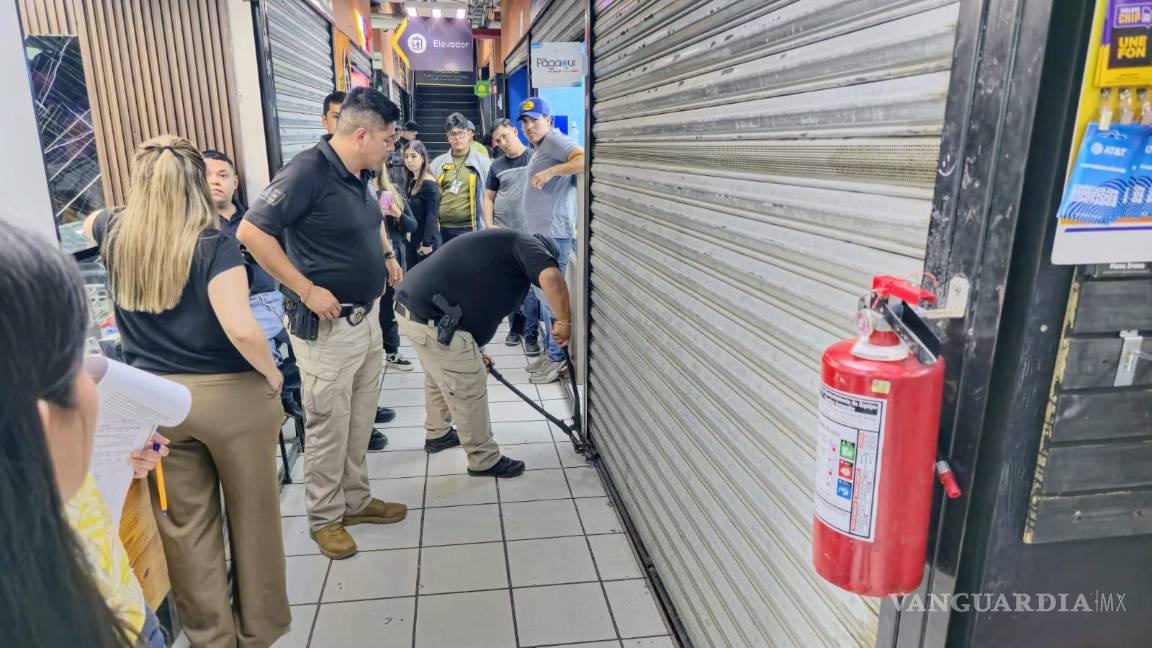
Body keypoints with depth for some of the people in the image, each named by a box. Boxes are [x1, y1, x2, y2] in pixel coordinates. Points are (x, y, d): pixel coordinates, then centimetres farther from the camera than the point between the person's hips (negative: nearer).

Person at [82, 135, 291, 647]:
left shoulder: (116, 235, 1)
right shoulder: (214, 245, -15)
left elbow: (89, 222, 28)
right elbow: (241, 329, -26)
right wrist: (273, 376, -10)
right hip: (228, 395, -4)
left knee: (186, 523, 15)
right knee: (251, 514, 14)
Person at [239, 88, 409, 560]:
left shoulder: (361, 176, 7)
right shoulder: (308, 171, -18)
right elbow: (252, 232, -23)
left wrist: (387, 254, 13)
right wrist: (307, 289, -23)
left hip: (367, 317, 9)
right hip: (326, 326, -8)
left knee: (360, 421, 18)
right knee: (327, 427, 4)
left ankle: (356, 499, 34)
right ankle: (325, 517, 22)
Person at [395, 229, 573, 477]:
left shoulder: (495, 242, 26)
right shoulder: (525, 243, -1)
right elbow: (551, 279, -23)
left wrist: (474, 352, 37)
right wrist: (564, 321, -9)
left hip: (410, 307, 10)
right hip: (433, 320, -10)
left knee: (438, 378, 30)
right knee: (469, 391, 6)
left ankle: (438, 434, 50)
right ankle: (484, 460, 22)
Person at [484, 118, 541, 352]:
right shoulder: (497, 166, 9)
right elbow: (488, 198, 15)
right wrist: (490, 226, 3)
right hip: (503, 235, 3)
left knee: (531, 285, -6)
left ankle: (531, 334, 2)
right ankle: (515, 327, 23)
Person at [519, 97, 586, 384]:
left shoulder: (555, 140, -8)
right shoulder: (539, 148, 22)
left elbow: (584, 160, -26)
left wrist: (550, 171, -27)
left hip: (553, 235, -10)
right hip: (540, 234, 10)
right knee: (544, 295, 15)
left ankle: (558, 359, 2)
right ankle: (549, 351, 24)